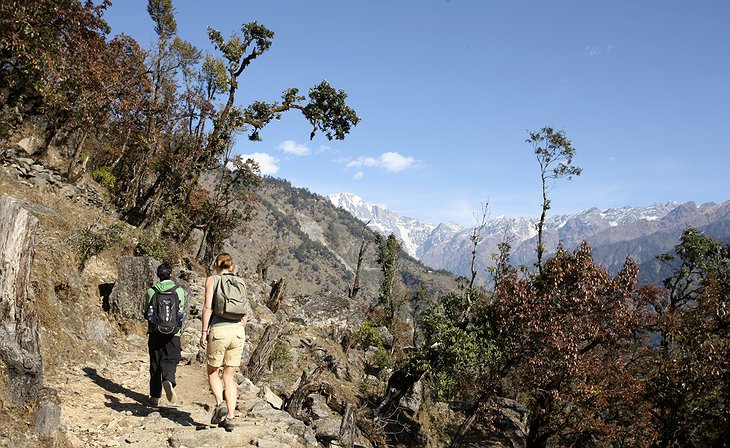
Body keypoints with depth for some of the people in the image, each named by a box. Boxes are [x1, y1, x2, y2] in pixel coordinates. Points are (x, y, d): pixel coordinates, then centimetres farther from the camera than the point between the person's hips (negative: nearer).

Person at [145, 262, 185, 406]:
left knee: (155, 363, 10)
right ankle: (168, 381, -26)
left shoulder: (151, 291, 0)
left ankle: (155, 396, 14)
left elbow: (146, 310, 8)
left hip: (155, 331, 1)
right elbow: (182, 309, 8)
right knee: (170, 360, 4)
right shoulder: (179, 290, -1)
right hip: (173, 332, -1)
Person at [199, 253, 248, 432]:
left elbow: (208, 307, -8)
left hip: (218, 330, -3)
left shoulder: (212, 280, 1)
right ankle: (230, 417, 6)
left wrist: (204, 333, -5)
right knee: (230, 375, 12)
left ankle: (220, 404, -5)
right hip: (237, 330, 3)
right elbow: (245, 313, 11)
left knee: (213, 371, 16)